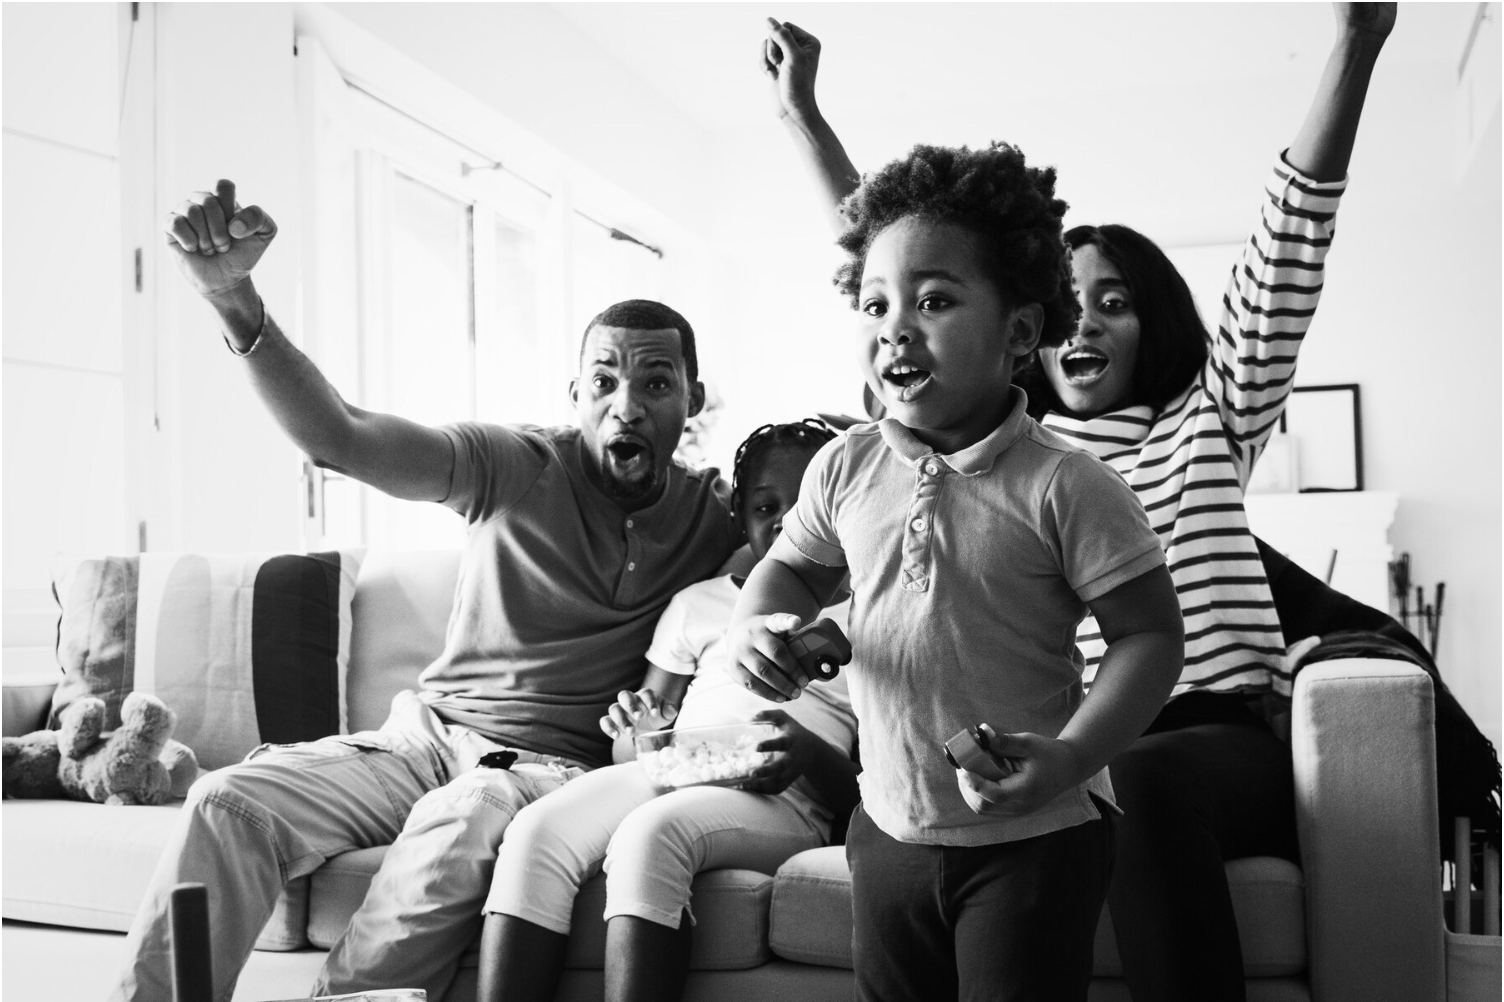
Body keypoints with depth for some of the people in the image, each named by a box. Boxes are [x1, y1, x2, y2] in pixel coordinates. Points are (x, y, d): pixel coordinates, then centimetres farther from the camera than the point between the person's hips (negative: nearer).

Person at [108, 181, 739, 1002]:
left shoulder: (713, 512, 4)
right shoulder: (518, 466, -5)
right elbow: (339, 437, -17)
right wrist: (233, 298, -33)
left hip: (557, 763, -1)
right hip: (428, 729, 1)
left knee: (457, 830, -36)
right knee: (228, 802, -21)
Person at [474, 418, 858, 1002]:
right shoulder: (696, 604, 23)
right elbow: (632, 749, 22)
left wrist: (811, 755, -15)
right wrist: (641, 736, -4)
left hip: (782, 799, -3)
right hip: (667, 775, 4)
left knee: (650, 832, -35)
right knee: (535, 830, -27)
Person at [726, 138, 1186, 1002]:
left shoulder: (1064, 487, -16)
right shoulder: (846, 469, -2)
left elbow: (1151, 634, -14)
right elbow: (792, 568, 14)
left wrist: (1069, 758, -27)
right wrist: (757, 623, -8)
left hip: (1035, 835, -5)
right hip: (891, 826, 5)